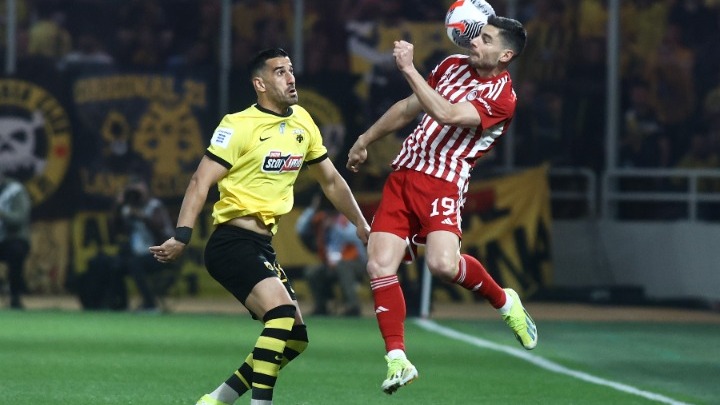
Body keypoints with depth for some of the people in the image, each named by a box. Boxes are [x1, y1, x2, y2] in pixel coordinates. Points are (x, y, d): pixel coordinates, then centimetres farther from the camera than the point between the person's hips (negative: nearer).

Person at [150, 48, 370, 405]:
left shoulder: (302, 122, 11)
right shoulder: (238, 126, -11)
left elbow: (331, 180, 23)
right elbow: (201, 181, -13)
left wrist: (362, 227, 25)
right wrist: (182, 236, -23)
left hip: (263, 247, 8)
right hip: (232, 242, -8)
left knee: (294, 338, 6)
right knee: (283, 312, -27)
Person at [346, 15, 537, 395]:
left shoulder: (501, 97, -9)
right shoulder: (453, 65, 14)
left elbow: (447, 114, -23)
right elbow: (409, 107, 27)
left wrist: (409, 69, -22)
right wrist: (365, 140, 31)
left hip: (442, 184, -6)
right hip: (402, 176, 6)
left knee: (443, 264, -28)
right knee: (380, 266, -11)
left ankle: (504, 302, 2)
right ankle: (397, 359, -5)